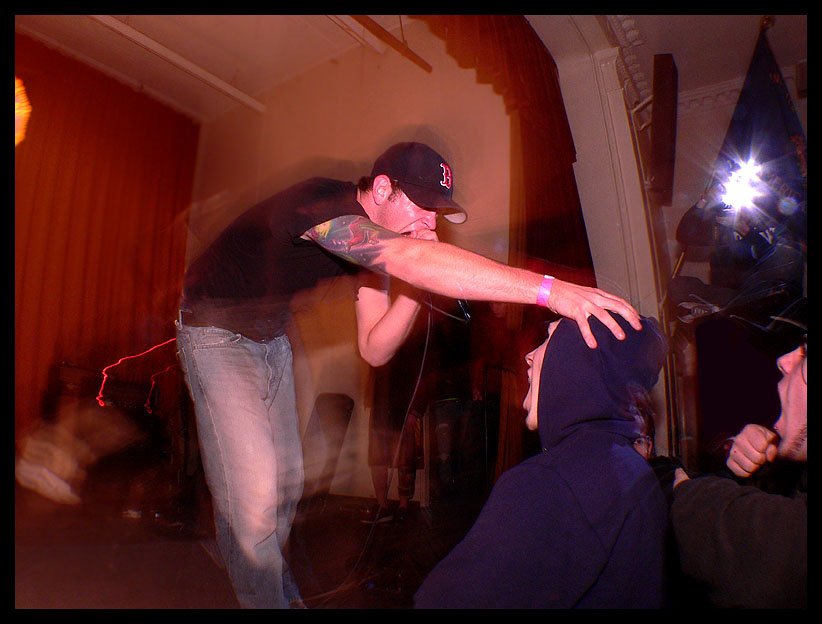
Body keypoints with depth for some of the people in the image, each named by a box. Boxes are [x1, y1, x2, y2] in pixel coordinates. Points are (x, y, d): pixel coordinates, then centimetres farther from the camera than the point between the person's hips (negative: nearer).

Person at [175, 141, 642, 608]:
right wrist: (548, 288, -57)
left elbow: (374, 349, -8)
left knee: (286, 481, 9)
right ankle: (267, 598, 7)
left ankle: (280, 589, 31)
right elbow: (411, 258, -51)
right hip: (217, 329, -7)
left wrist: (419, 278, -22)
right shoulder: (321, 204, -31)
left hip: (270, 336, 7)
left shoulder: (377, 247, -5)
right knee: (252, 494, -14)